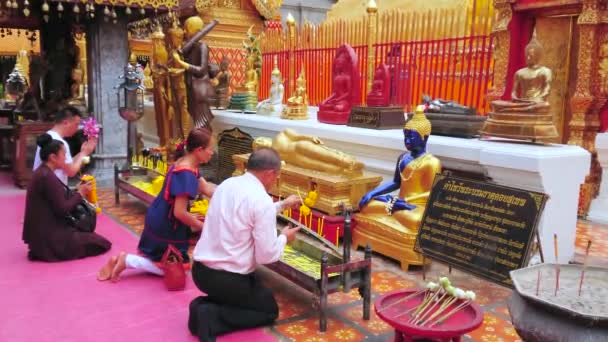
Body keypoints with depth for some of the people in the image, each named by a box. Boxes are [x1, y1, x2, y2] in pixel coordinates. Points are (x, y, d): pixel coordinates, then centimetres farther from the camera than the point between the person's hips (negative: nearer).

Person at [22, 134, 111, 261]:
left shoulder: (42, 173, 9)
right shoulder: (47, 177, -22)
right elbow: (62, 210, -21)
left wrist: (78, 191, 7)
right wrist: (80, 193, -10)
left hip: (44, 231, 9)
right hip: (48, 237, -9)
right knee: (99, 243, 1)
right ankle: (50, 250, 5)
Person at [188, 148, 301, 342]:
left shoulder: (227, 184, 3)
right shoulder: (263, 201, -21)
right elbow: (267, 256, -17)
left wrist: (282, 205, 30)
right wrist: (284, 238, 3)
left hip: (200, 270, 8)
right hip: (229, 279, -8)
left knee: (256, 296, 31)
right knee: (269, 310, 18)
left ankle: (204, 305, 6)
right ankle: (211, 317, -4)